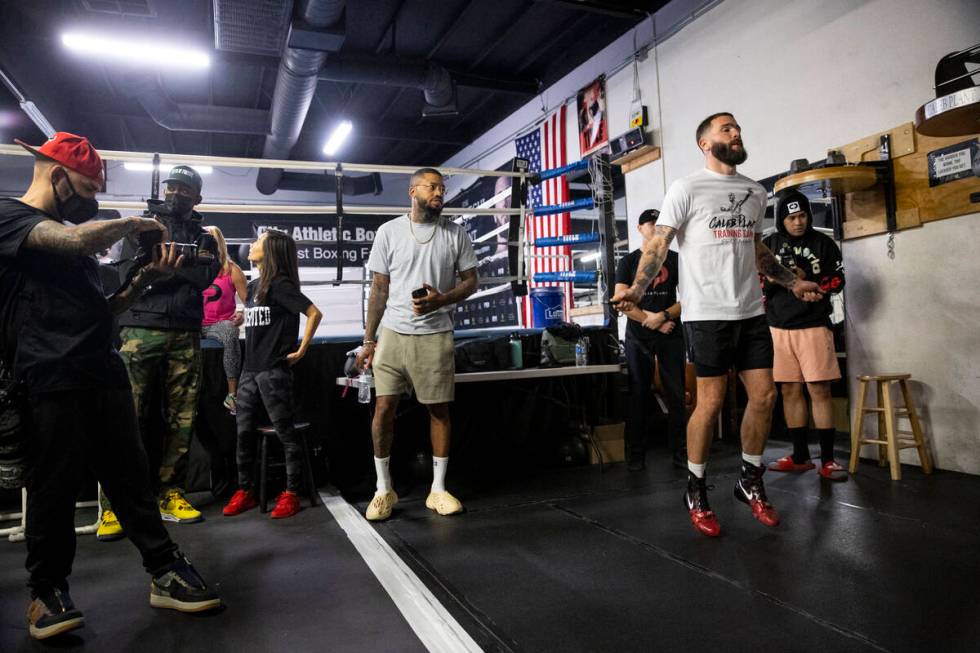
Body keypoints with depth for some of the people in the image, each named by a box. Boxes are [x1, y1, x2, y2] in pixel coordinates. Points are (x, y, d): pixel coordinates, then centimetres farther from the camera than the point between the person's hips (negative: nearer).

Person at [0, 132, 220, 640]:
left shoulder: (70, 232, 21)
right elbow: (76, 240, -24)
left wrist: (145, 278, 7)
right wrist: (134, 223, -7)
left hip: (104, 370, 8)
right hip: (51, 378, -7)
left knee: (131, 475, 8)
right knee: (55, 484, 2)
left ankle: (165, 573, 14)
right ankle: (47, 590, 20)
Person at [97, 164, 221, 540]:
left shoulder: (204, 237, 17)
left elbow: (206, 276, -2)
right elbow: (129, 276, 1)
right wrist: (181, 268, -4)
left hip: (185, 337, 2)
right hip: (141, 331, -2)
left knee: (182, 419, 1)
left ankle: (171, 496, 10)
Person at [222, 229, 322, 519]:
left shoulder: (280, 284, -9)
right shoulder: (254, 285, 14)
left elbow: (314, 313, -17)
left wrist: (301, 350, -14)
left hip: (274, 370, -8)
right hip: (250, 369, 8)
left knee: (285, 431, -1)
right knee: (244, 432, 9)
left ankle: (290, 493, 7)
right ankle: (245, 491, 20)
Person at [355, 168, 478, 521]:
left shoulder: (455, 233, 5)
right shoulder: (389, 231, 3)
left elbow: (470, 282, 6)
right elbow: (379, 289, 5)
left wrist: (442, 299, -15)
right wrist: (368, 340, 3)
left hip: (435, 336, 0)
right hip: (393, 333, 0)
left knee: (439, 410, 5)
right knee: (384, 409, -1)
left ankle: (438, 489, 18)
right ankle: (384, 489, 15)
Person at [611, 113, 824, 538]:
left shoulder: (755, 193, 17)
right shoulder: (687, 188, -2)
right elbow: (659, 243, -8)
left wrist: (793, 283, 26)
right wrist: (637, 289, -21)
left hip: (751, 311, 6)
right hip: (707, 313, -6)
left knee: (764, 396, 5)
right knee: (711, 402, -4)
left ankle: (750, 482, 24)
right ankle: (696, 491, 13)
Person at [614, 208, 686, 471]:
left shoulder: (675, 259, 10)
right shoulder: (628, 261, 8)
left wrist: (663, 316, -14)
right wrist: (652, 320, -9)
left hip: (671, 334, 1)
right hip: (638, 336, -1)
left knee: (676, 393, 0)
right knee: (638, 394, 2)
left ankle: (679, 450, 10)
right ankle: (636, 454, 9)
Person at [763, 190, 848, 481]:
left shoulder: (823, 242, 2)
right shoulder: (768, 245, 7)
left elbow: (837, 281, 1)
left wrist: (806, 279, -14)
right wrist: (770, 280, -13)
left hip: (814, 326, -2)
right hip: (778, 328, 2)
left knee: (819, 391, -4)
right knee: (790, 391, 6)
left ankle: (827, 460, 4)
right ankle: (800, 457, 17)